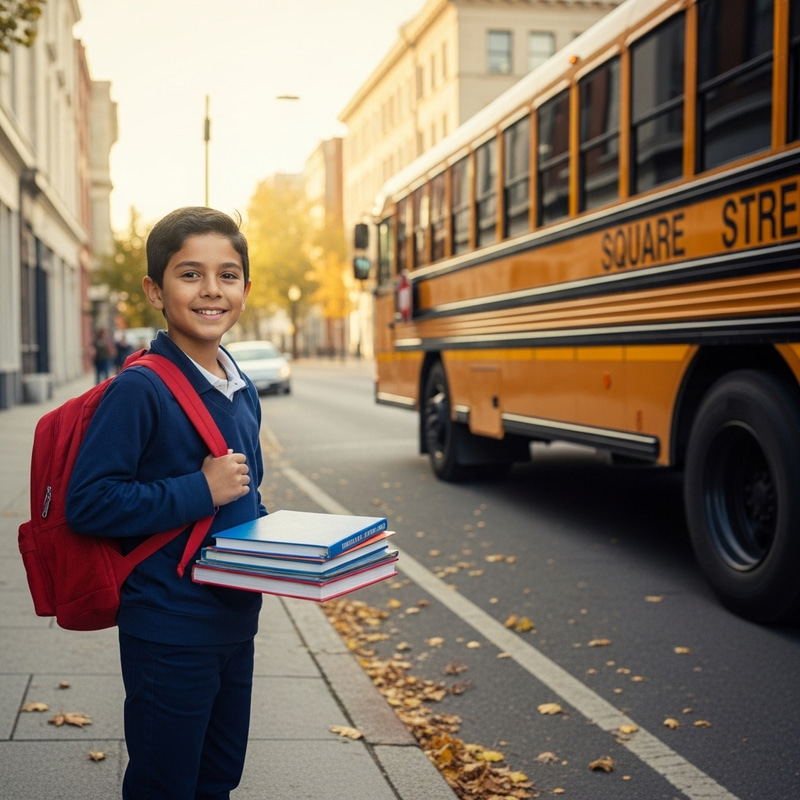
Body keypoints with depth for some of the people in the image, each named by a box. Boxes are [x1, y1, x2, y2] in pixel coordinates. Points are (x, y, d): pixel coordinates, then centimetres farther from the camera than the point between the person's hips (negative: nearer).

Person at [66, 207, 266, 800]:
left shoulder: (242, 391, 8)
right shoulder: (140, 389, -17)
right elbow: (87, 503, -22)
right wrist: (200, 491, -23)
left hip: (234, 624, 7)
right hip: (169, 634, -7)